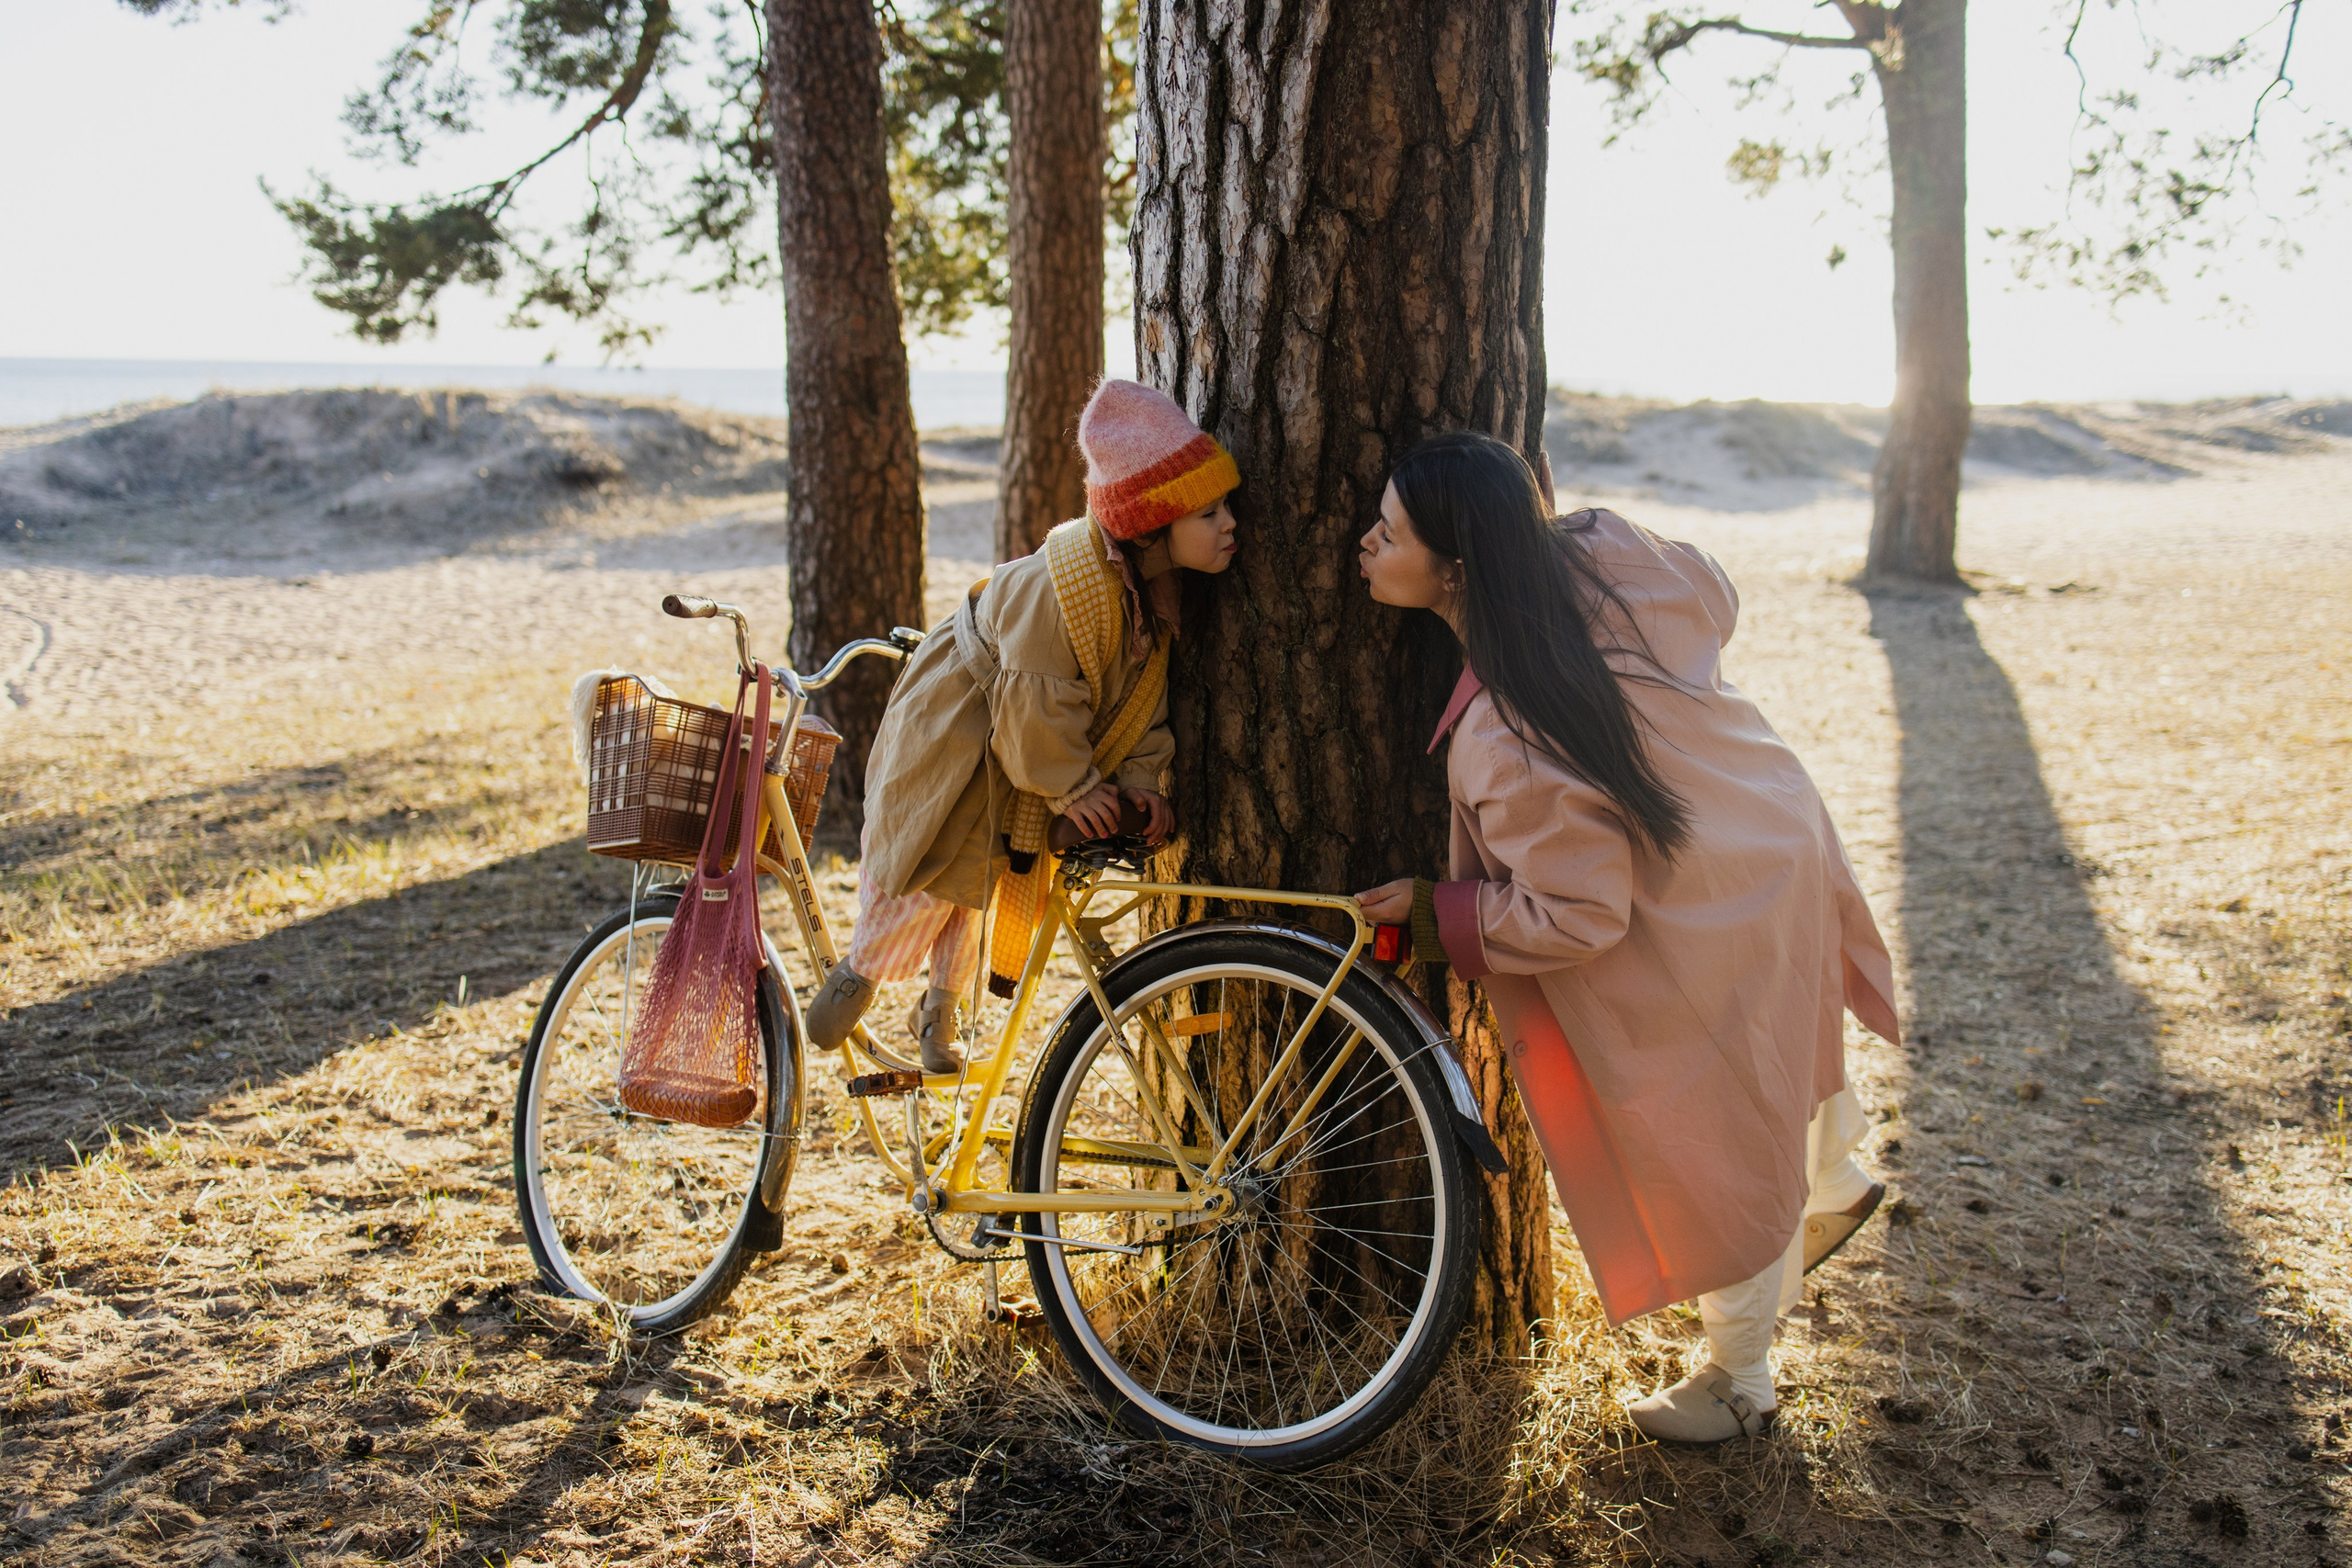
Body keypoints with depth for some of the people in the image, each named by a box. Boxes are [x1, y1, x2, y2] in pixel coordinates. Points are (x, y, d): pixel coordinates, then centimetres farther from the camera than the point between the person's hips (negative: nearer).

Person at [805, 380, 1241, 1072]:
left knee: (981, 874, 16)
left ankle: (941, 1009, 35)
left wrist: (1138, 773, -12)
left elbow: (1147, 685, -1)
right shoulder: (1058, 587, -38)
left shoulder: (1160, 586, -13)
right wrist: (1072, 787, -22)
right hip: (956, 725, -7)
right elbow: (1036, 703, -32)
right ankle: (859, 970, 28)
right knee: (927, 864, -1)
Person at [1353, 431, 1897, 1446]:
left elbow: (1575, 919, -27)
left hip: (1714, 946, -8)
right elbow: (1714, 597, 4)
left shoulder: (1507, 745, -38)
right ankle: (1832, 1186, 65)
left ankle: (1738, 1383, 40)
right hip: (1777, 844, 8)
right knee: (1773, 1065, 36)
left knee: (1725, 1174, 16)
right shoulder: (1602, 556, -17)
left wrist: (1429, 913, -15)